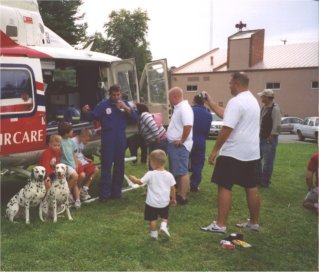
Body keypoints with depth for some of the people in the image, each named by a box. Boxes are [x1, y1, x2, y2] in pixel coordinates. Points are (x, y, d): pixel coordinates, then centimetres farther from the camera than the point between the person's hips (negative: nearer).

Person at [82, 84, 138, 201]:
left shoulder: (124, 104, 7)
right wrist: (87, 112, -29)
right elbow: (93, 115, -8)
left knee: (119, 166, 10)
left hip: (121, 140, 4)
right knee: (106, 166, -5)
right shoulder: (103, 104, -1)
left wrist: (126, 108, -13)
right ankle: (104, 194, -1)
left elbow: (135, 118, 1)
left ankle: (116, 192, 21)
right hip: (108, 140, -4)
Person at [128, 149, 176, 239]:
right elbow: (172, 188, -1)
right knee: (165, 216, 24)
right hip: (164, 202, 3)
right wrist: (173, 198, 13)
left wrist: (133, 179, 9)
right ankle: (164, 225, 0)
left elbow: (140, 182, -10)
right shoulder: (169, 175, -7)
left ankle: (154, 233, 21)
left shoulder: (150, 174, -16)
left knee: (153, 218, 16)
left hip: (152, 202, -2)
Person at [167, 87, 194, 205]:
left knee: (182, 172, -6)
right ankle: (178, 194, 27)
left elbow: (188, 126, -32)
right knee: (176, 171, 17)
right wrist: (168, 134, 16)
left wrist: (182, 141, -24)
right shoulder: (178, 108, 15)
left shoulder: (184, 108, -19)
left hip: (179, 146, -11)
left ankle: (182, 197, -2)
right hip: (174, 145, 11)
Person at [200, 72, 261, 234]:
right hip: (251, 152, 10)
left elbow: (226, 129, -22)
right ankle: (254, 223, 22)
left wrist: (214, 150, -17)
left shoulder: (236, 102, -17)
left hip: (233, 153, -9)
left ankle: (220, 225, 0)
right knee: (251, 187, 13)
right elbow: (225, 114, 20)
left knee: (224, 187, -3)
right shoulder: (252, 100, 15)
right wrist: (210, 102, 21)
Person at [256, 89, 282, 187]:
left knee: (268, 161, 0)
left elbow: (277, 125, -20)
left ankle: (265, 182, 11)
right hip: (261, 138, 9)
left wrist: (270, 137, -16)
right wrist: (258, 135, 11)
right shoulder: (264, 107, 10)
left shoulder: (275, 108, -17)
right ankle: (258, 179, 28)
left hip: (269, 139, -9)